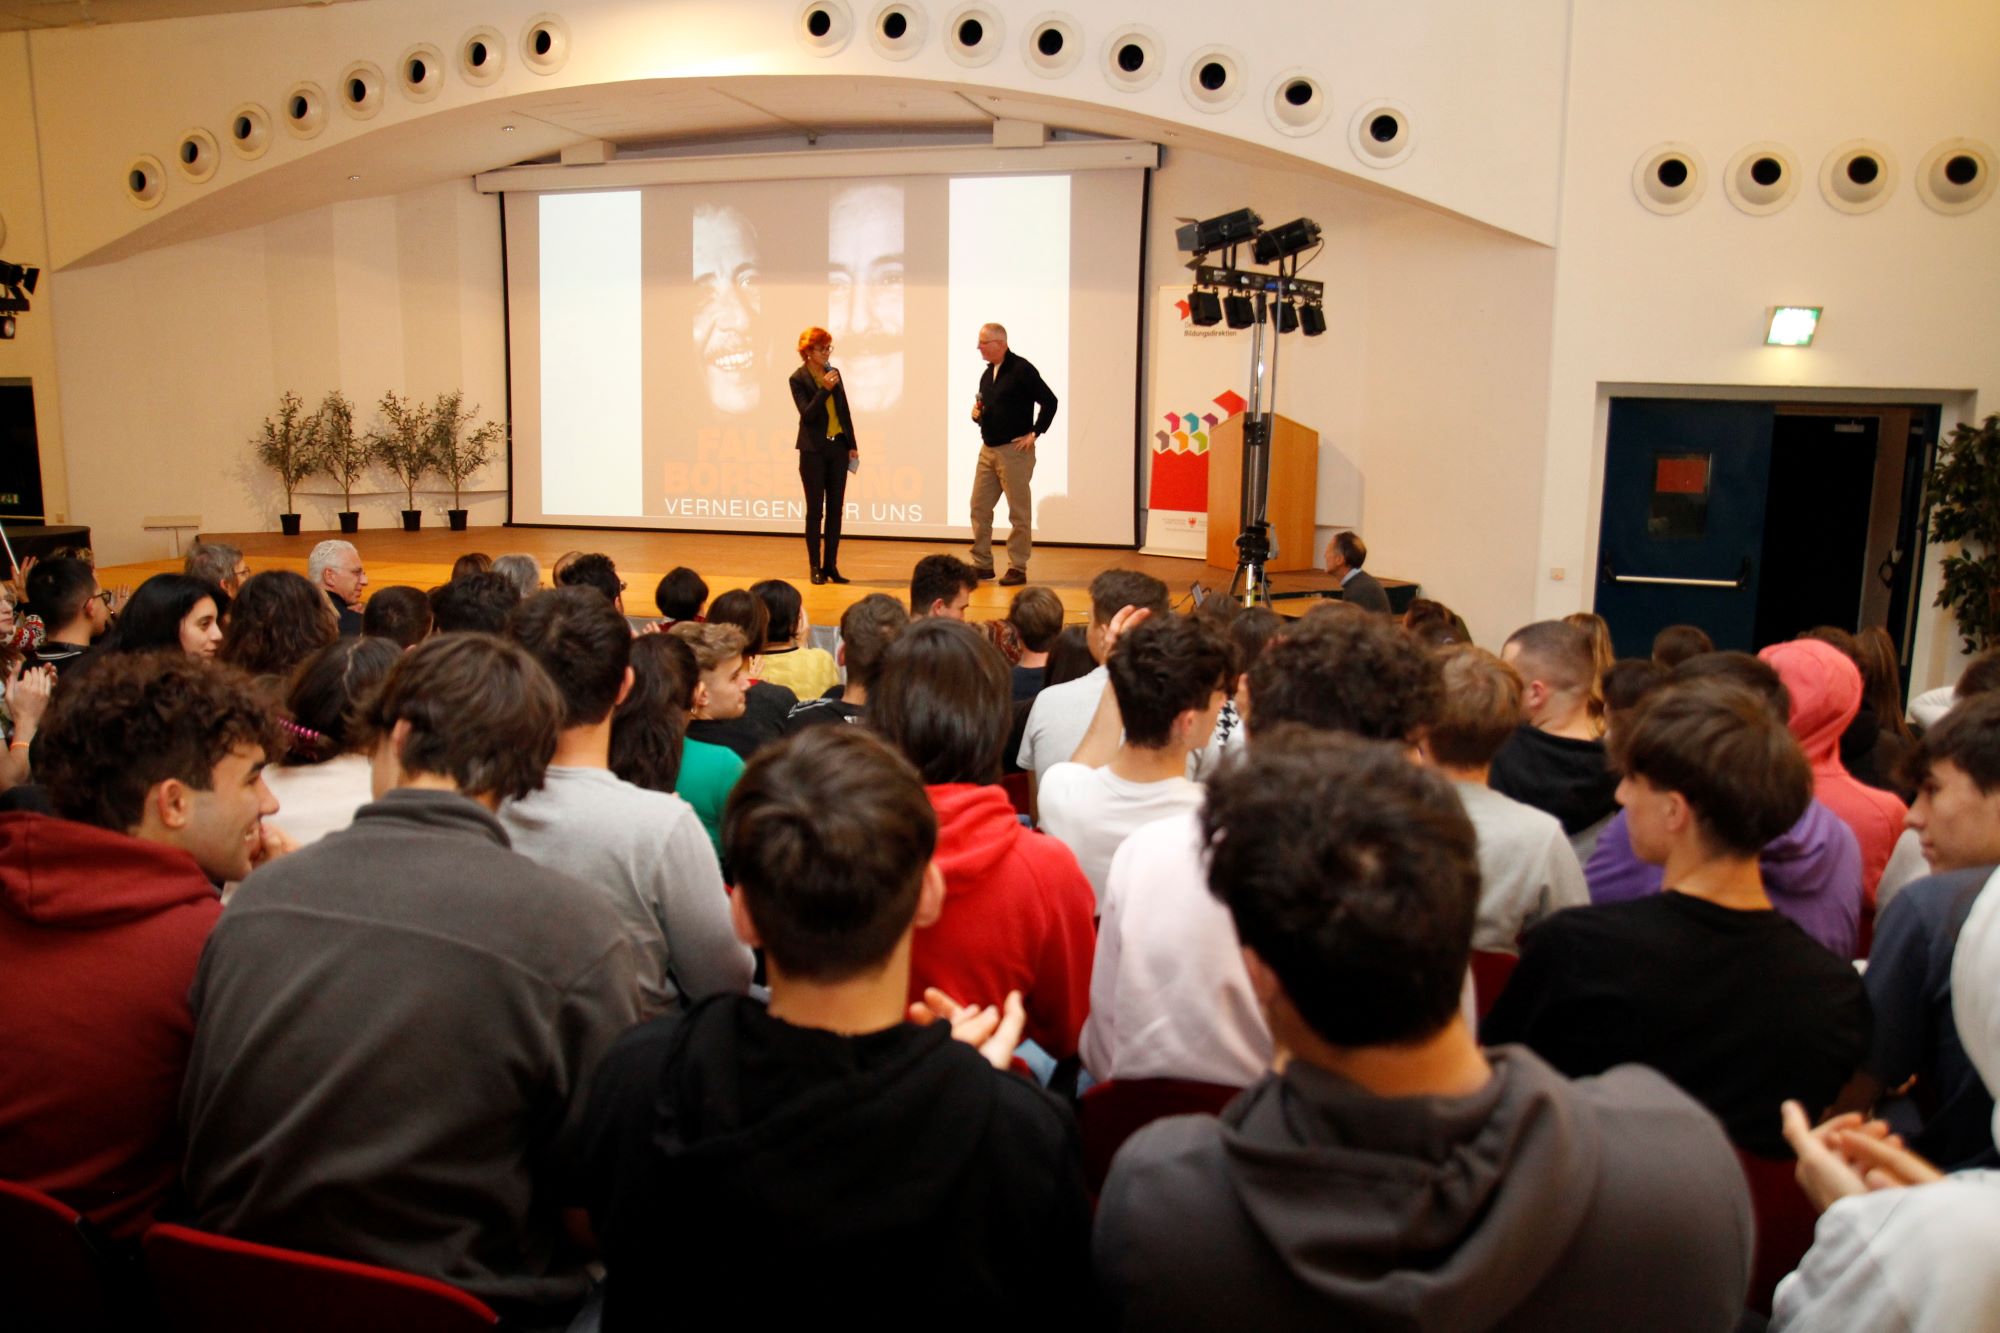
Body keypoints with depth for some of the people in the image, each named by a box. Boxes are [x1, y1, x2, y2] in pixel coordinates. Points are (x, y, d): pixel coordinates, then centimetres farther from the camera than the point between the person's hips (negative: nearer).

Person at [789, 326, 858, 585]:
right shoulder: (798, 379, -6)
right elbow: (807, 414, -15)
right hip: (814, 450, -5)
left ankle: (831, 566, 11)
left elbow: (845, 411, 13)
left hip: (838, 448, 5)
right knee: (815, 510, 0)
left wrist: (852, 445, 11)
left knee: (835, 509, 5)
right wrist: (825, 389, -24)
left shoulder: (834, 373, 9)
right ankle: (815, 567, 6)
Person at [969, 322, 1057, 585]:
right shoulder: (987, 374, 14)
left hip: (1014, 450, -8)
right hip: (988, 449, 8)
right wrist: (976, 414, 3)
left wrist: (1034, 433, -13)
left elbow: (1049, 401, -14)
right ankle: (982, 564, 17)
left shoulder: (1021, 369, -11)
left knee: (1019, 512, -1)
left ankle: (1017, 569, 5)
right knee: (979, 508, 8)